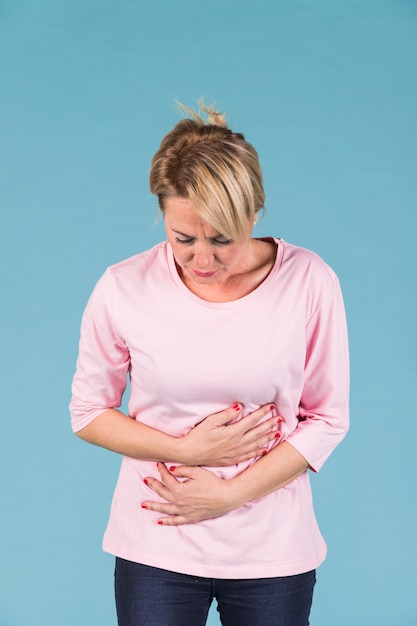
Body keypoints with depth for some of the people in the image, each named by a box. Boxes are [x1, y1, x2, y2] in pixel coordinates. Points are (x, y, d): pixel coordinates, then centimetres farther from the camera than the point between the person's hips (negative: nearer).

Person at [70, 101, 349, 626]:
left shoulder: (307, 282, -12)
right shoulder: (124, 288, -10)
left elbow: (327, 419, -5)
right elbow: (87, 413, -1)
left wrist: (228, 494, -13)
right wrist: (188, 450, -14)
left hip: (272, 552, 0)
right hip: (156, 550, 0)